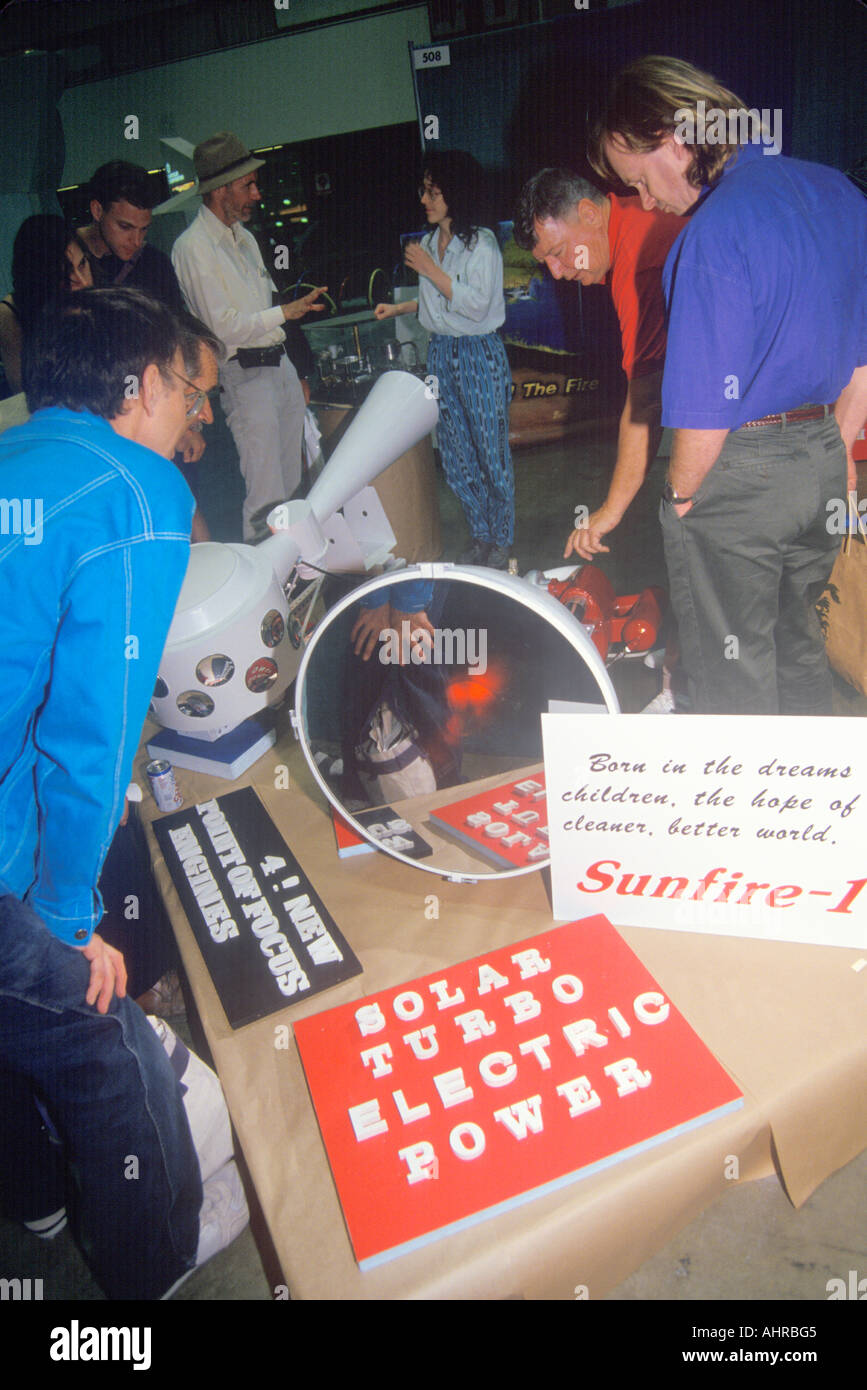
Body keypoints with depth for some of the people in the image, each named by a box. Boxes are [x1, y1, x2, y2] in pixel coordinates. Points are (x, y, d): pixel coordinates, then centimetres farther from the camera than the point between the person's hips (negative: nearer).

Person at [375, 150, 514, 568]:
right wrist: (399, 308, 14)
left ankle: (501, 542, 14)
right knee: (455, 455, 9)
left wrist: (431, 271, -18)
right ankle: (480, 537, 23)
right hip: (441, 352, 7)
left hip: (479, 354, -7)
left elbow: (477, 304, -19)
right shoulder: (428, 243, 10)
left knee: (490, 450, 0)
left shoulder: (481, 243, -10)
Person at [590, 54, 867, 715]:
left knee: (732, 678, 8)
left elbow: (707, 408, -23)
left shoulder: (715, 230, -21)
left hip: (738, 476, -8)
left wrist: (681, 490, -6)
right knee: (800, 649, 24)